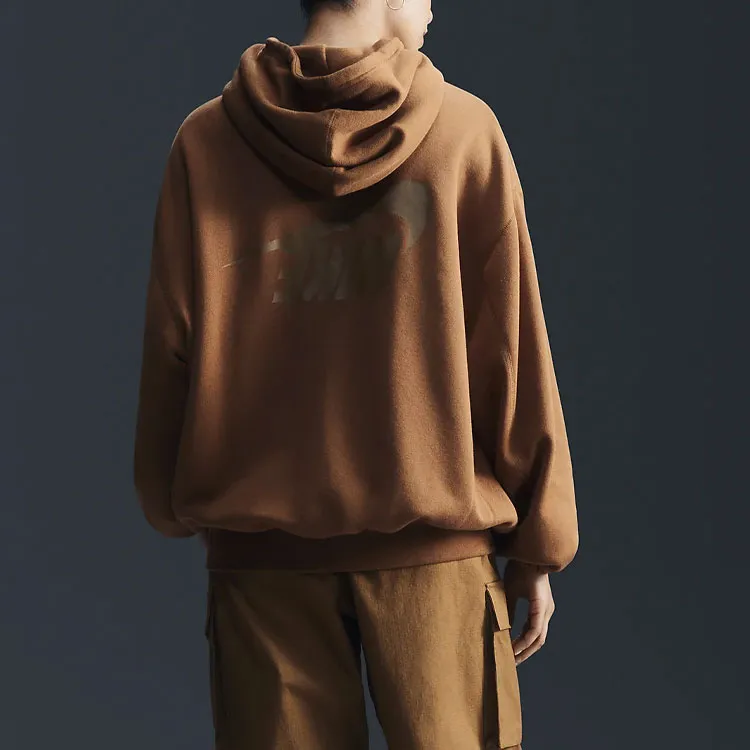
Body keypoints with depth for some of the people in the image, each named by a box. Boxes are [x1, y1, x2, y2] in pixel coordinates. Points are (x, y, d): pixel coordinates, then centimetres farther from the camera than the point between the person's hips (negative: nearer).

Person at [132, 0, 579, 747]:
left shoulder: (205, 143, 0)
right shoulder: (463, 130, -4)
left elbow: (171, 348, 1)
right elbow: (513, 349, -3)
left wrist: (176, 505, 14)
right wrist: (536, 545, 4)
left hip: (260, 547, 2)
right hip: (432, 539, -2)